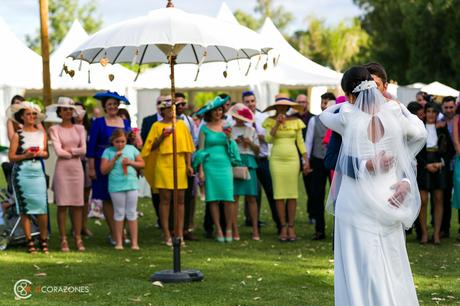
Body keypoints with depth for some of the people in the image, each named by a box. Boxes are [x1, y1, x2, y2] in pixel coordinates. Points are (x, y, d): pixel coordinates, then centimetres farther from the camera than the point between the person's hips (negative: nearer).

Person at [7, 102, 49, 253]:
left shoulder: (42, 134, 9)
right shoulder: (17, 135, 0)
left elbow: (46, 154, 15)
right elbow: (11, 157, -3)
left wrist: (41, 153, -6)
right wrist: (25, 155, -18)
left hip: (38, 173, 2)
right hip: (22, 174, -2)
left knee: (42, 207, -6)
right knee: (25, 208, 0)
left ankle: (44, 240, 1)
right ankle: (29, 241, 6)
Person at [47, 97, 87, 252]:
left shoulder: (79, 128, 10)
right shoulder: (55, 129, 2)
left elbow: (83, 150, 0)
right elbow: (58, 151, -8)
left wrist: (69, 150, -7)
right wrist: (76, 152, -2)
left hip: (77, 168, 3)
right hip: (62, 168, -2)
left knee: (78, 204, 2)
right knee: (62, 205, -3)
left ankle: (78, 238, 7)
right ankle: (63, 240, 2)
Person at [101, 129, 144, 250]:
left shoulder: (132, 149, 8)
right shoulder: (108, 151, 2)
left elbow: (142, 163, 11)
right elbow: (103, 170, -4)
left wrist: (131, 162, -7)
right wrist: (114, 159, -11)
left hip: (131, 184, 2)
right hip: (116, 187, -2)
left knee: (132, 213, 4)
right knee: (119, 213, 4)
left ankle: (134, 242, 7)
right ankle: (119, 242, 11)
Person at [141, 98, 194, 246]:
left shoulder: (181, 124, 12)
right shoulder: (157, 126, 5)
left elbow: (187, 146, 11)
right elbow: (152, 147, 4)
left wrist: (188, 165, 3)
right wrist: (162, 137, -12)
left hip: (180, 165, 3)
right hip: (163, 165, -2)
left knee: (180, 200, 1)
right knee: (165, 199, -3)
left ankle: (179, 234, 5)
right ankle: (167, 235, 0)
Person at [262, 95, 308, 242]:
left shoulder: (295, 122, 8)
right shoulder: (270, 121, 5)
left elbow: (300, 142, 9)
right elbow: (268, 139, -7)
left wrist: (306, 160, 3)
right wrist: (277, 123, -13)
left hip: (292, 159, 1)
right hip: (276, 159, 0)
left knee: (292, 193, -2)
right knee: (279, 194, -2)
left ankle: (291, 227, 4)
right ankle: (283, 226, 4)